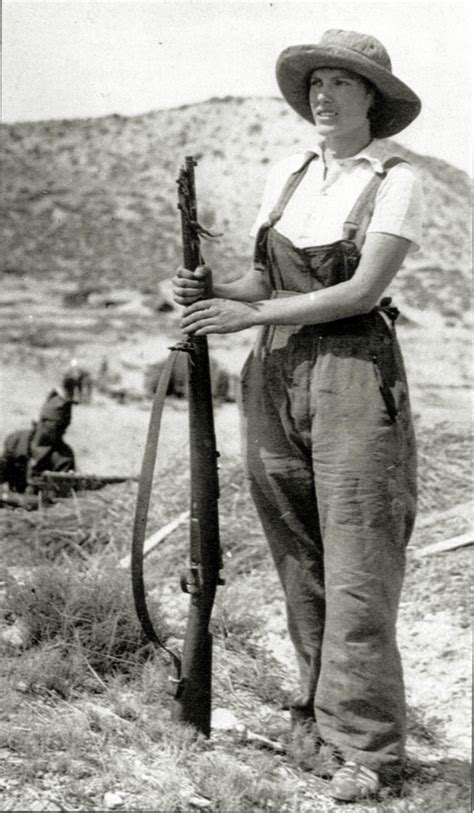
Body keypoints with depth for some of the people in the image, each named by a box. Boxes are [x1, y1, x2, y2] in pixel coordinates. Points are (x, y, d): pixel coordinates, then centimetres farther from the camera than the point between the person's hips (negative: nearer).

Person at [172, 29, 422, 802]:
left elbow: (364, 290, -13)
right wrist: (213, 293, -8)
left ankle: (369, 743, 3)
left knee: (356, 561, -5)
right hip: (276, 372, 6)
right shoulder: (286, 174, 12)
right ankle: (319, 702, 24)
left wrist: (251, 314, -14)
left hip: (355, 372, -5)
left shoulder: (397, 180, -5)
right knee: (297, 553, 10)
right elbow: (266, 278, 12)